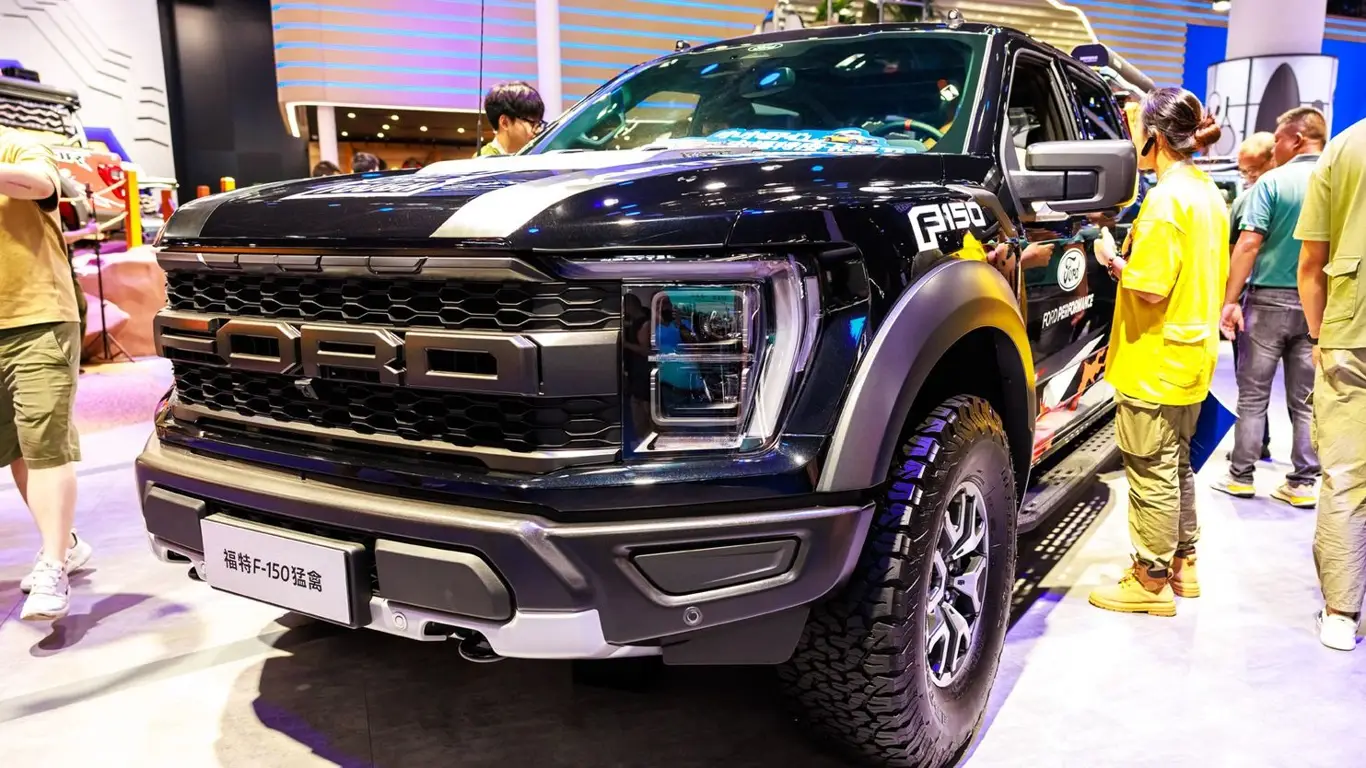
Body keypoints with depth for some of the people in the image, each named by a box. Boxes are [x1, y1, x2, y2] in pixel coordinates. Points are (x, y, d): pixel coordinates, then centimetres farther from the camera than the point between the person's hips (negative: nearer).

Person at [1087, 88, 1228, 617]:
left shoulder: (1166, 199, -19)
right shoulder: (1208, 193, 10)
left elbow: (1149, 288, -23)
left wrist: (1113, 261, -6)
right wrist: (1130, 256, 11)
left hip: (1155, 363, -10)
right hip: (1192, 356, 10)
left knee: (1152, 473, 1)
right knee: (1176, 463, 20)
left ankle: (1151, 582, 12)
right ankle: (1182, 564, 32)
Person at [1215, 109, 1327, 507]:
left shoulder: (1272, 182, -9)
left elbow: (1249, 244, -15)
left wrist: (1230, 300, -12)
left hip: (1270, 299, -4)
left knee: (1253, 394, 6)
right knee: (1305, 399, 9)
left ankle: (1241, 476, 11)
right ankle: (1304, 483, 13)